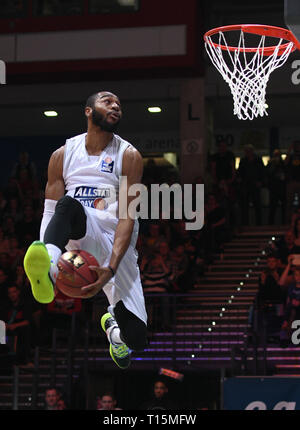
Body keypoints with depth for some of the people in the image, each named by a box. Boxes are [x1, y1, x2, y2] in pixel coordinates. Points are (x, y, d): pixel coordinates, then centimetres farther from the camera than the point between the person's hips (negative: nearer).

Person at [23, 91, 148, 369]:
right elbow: (50, 212, 6)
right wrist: (44, 261, -13)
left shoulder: (128, 156, 0)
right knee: (68, 205, -33)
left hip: (116, 245, 0)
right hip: (79, 239, 0)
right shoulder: (63, 155, 8)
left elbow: (127, 217, -10)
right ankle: (49, 268, -58)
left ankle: (113, 321, 30)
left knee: (135, 337, -9)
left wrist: (111, 268, -26)